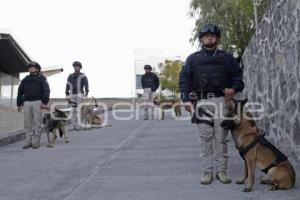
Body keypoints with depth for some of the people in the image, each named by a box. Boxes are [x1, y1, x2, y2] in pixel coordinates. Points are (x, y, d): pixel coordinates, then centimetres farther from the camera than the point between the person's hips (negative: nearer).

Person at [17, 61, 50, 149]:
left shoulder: (41, 78, 7)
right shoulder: (25, 79, 18)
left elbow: (46, 90, -3)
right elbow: (20, 91, 18)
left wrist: (45, 102, -14)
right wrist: (19, 103, 10)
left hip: (37, 102, -4)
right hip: (27, 102, 4)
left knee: (37, 123, -5)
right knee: (27, 123, 2)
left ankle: (36, 142, -2)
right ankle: (29, 141, 6)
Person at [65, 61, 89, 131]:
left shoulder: (83, 76, 1)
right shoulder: (70, 76, 14)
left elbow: (86, 85, -6)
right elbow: (67, 85, 14)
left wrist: (86, 93, -18)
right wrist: (67, 94, 7)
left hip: (79, 95, -4)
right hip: (72, 95, 4)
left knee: (79, 110, -8)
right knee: (73, 111, 4)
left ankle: (79, 125, -6)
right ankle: (73, 125, 7)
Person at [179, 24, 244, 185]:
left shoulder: (227, 58, 15)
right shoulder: (193, 58, 13)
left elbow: (238, 75, 14)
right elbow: (184, 79, 6)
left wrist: (234, 88, -7)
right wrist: (186, 99, -7)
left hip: (221, 101, 1)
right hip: (201, 102, 0)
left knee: (221, 137, 0)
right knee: (205, 137, -2)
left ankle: (221, 170, 6)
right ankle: (207, 171, 3)